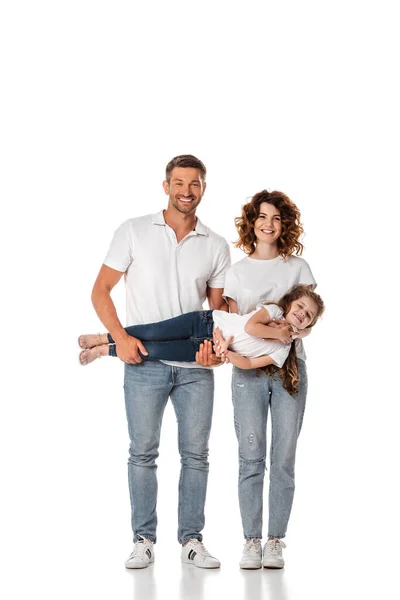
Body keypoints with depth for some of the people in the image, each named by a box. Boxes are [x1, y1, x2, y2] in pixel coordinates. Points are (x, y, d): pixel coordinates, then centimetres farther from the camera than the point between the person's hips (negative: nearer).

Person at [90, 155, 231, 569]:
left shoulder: (216, 246, 8)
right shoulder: (134, 232, 1)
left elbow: (218, 306, 12)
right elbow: (101, 290, 1)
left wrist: (214, 340, -9)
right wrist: (121, 337, -13)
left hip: (195, 366, 2)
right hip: (145, 363, -2)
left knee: (195, 454, 5)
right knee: (142, 452, 2)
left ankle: (191, 539, 15)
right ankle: (143, 540, 11)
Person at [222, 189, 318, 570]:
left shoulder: (298, 268, 10)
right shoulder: (237, 272, 10)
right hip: (248, 371, 0)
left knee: (283, 459, -1)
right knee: (251, 458, -2)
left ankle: (275, 542, 4)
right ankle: (251, 541, 3)